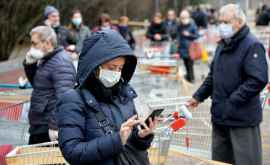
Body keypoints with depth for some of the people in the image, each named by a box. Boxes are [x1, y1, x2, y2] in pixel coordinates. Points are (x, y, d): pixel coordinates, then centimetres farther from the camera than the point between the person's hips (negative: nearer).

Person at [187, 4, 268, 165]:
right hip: (220, 115, 8)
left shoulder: (252, 46, -13)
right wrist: (199, 96, 15)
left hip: (242, 117, -8)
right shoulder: (223, 45, 14)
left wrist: (232, 101, -21)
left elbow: (258, 80, -22)